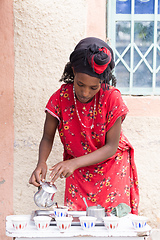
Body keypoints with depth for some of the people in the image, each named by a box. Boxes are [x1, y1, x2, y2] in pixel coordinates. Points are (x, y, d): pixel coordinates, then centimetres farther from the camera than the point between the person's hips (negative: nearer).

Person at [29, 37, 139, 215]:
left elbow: (111, 147, -19)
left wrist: (74, 163, -31)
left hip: (111, 165, -1)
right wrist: (41, 163, -28)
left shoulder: (112, 98, -22)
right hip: (78, 172, 1)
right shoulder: (60, 98, -17)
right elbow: (48, 137, -6)